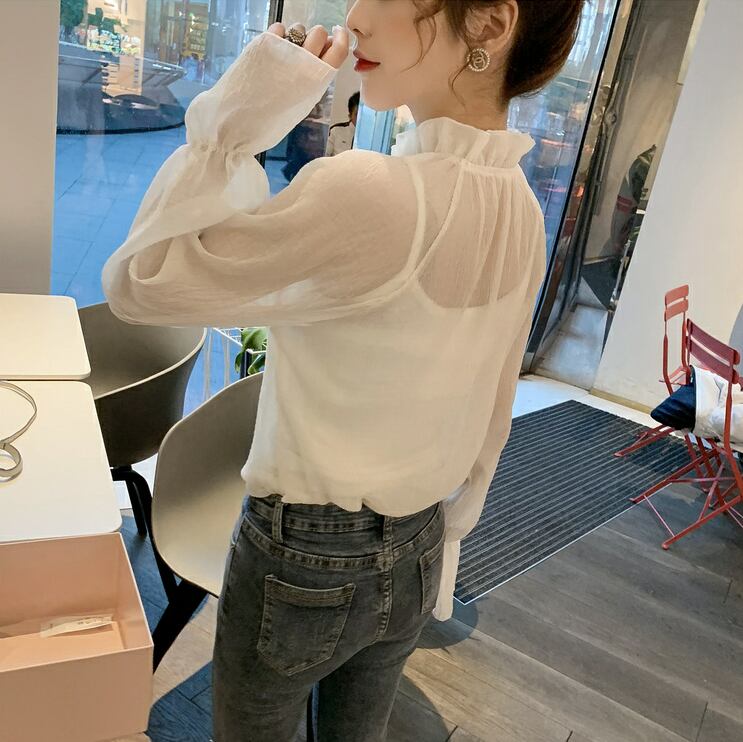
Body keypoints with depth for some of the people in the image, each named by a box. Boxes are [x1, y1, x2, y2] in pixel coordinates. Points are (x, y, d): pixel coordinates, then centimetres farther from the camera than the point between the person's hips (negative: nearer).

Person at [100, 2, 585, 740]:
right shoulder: (521, 210, -5)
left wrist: (233, 118, -20)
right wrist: (443, 537, 17)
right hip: (415, 555, 6)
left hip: (302, 557, -6)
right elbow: (493, 416, 5)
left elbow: (136, 283, -20)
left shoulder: (367, 193, -30)